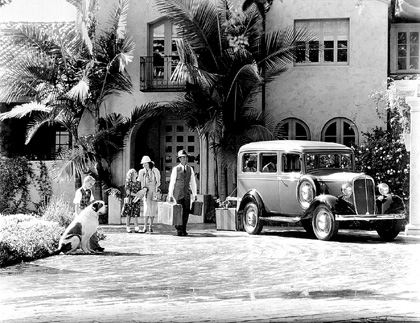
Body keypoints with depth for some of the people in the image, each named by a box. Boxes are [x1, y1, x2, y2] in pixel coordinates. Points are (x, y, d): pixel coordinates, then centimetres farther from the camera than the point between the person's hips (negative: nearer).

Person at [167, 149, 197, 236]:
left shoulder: (190, 169, 9)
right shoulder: (176, 169, -2)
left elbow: (193, 182, 13)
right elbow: (172, 182, -1)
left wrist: (195, 194, 8)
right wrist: (170, 195, -3)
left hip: (187, 193, 3)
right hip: (178, 192, -3)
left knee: (186, 211, -1)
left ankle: (183, 230, 7)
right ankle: (179, 230, 6)